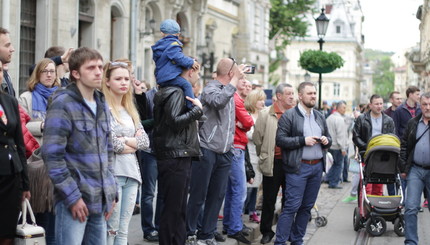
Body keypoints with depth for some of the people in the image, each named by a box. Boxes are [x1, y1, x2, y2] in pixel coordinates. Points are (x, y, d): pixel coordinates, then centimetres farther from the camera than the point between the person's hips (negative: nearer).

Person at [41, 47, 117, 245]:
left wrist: (111, 193, 13)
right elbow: (52, 155, -14)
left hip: (100, 199, 7)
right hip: (73, 199, -7)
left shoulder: (102, 105, 15)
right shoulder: (63, 104, -9)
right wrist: (72, 196, -15)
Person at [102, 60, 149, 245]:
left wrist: (125, 140, -7)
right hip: (112, 172, -7)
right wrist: (134, 143, -1)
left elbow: (145, 141, 9)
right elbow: (110, 143, -16)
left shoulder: (130, 110, 17)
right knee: (110, 229, -2)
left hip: (132, 173, 7)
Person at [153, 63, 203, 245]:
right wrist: (197, 109, -15)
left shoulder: (180, 92, 20)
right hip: (175, 159, -10)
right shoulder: (176, 93, -12)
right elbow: (174, 121, -23)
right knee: (172, 209, -6)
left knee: (179, 209, 14)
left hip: (181, 157, 10)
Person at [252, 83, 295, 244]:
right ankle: (267, 231, 18)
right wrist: (265, 156, 6)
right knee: (269, 199, 7)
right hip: (273, 163, -2)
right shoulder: (266, 114, -2)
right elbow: (257, 137, 1)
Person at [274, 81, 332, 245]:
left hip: (317, 166, 6)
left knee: (307, 206, 10)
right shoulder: (289, 116, -4)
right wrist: (303, 140, -17)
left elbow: (328, 139, 23)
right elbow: (280, 140, -11)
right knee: (291, 206, -9)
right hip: (298, 168, -6)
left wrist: (326, 140, -1)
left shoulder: (320, 117, 16)